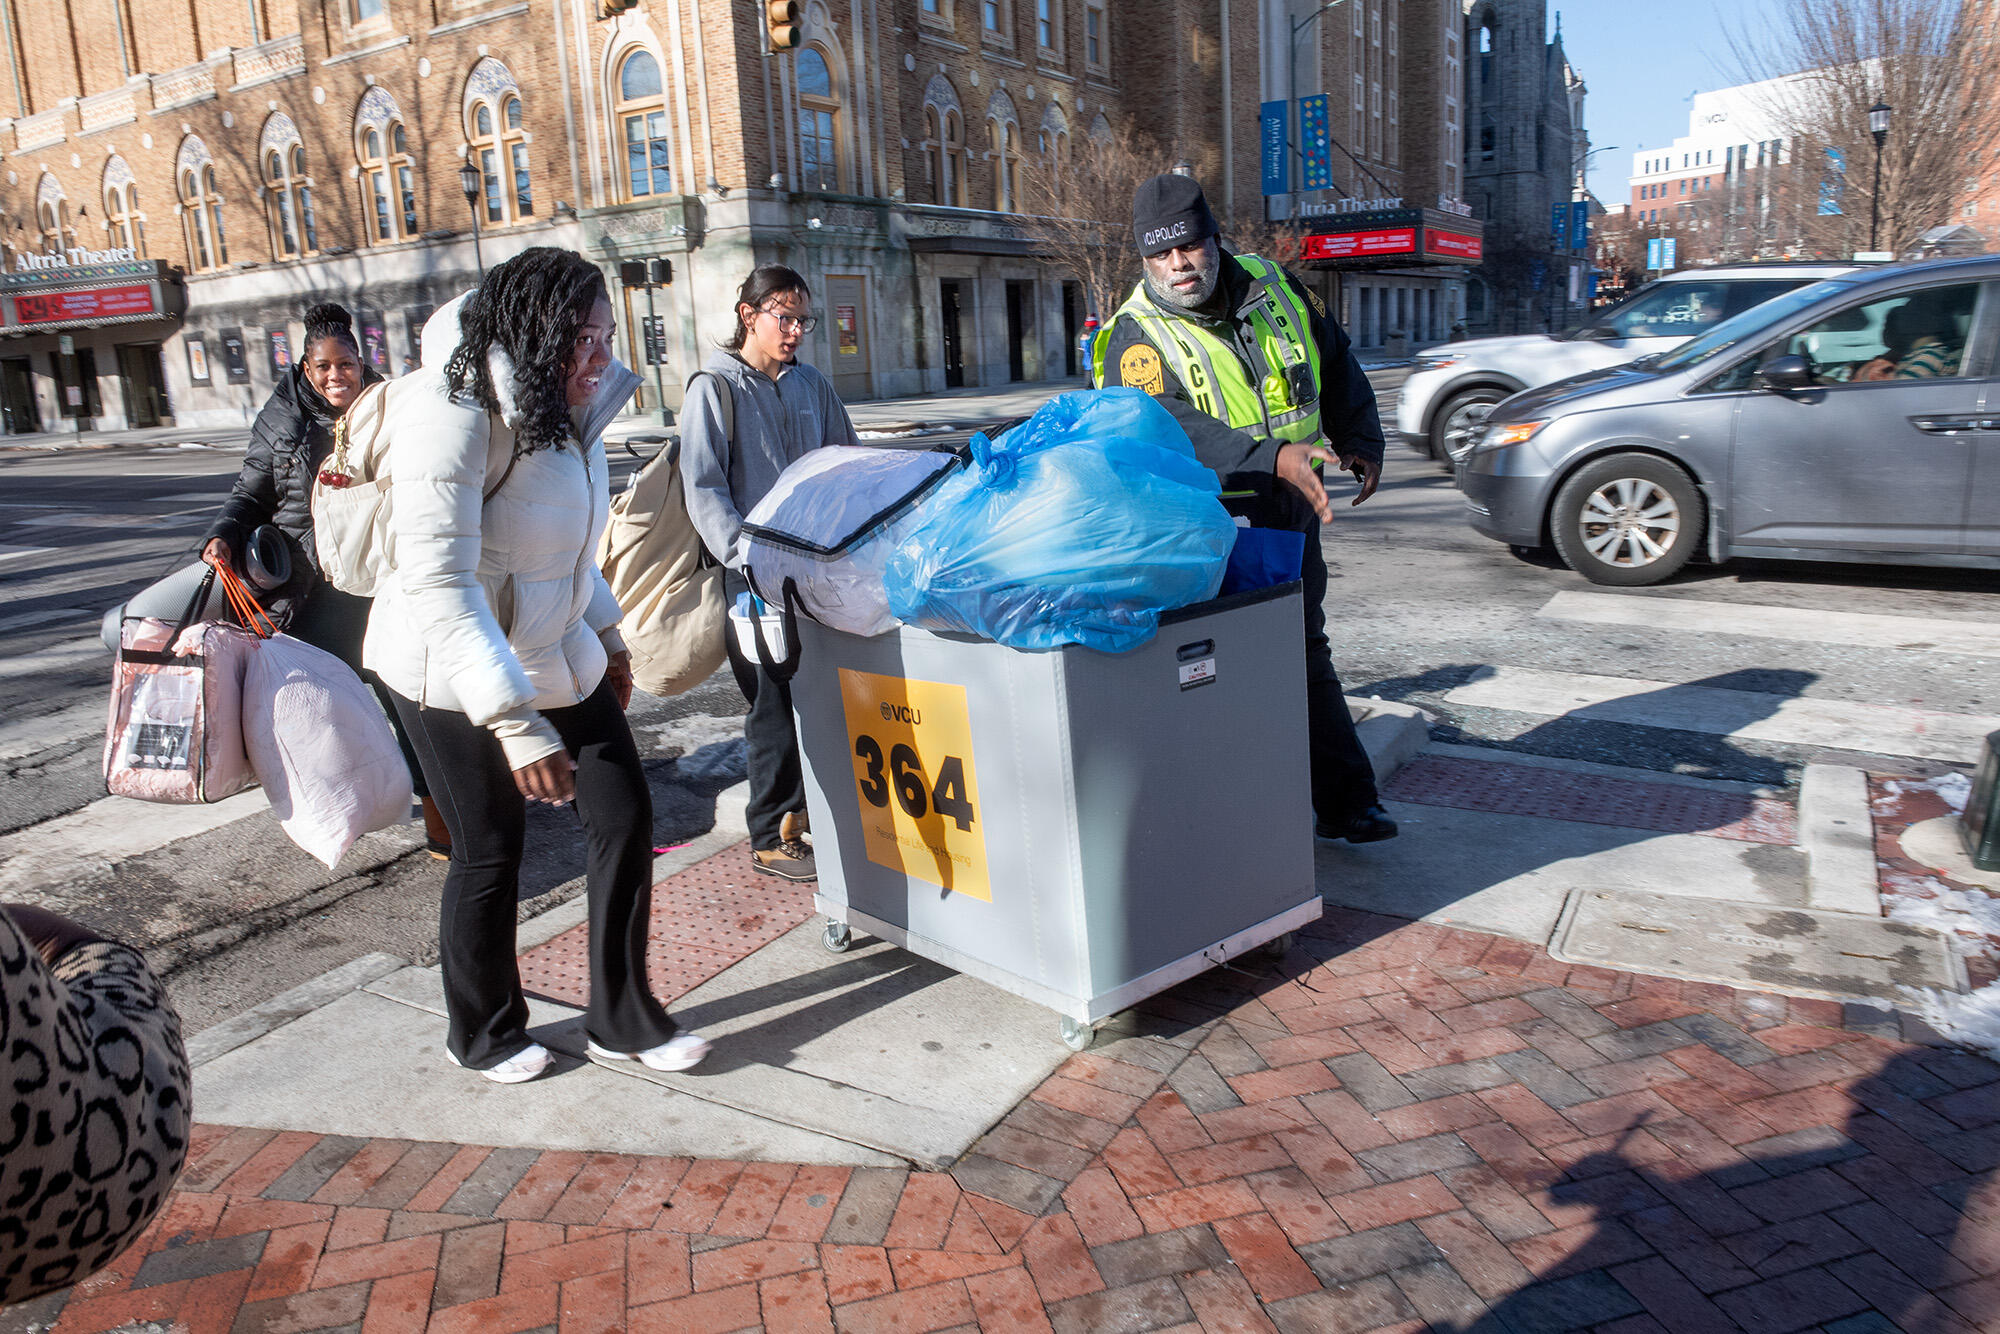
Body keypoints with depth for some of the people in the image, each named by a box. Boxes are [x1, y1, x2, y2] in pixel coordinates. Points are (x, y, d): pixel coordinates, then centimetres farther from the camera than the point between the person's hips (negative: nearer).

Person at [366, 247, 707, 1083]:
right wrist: (515, 723, -38)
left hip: (556, 654, 8)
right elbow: (438, 583, -33)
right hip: (455, 676, -7)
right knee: (491, 850, 3)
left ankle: (622, 1018, 20)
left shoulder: (564, 412, 1)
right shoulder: (453, 411, -25)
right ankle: (482, 1034, 30)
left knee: (625, 815, 4)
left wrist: (605, 633, 20)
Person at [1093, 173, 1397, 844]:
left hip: (1292, 518, 6)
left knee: (1307, 659, 17)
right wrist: (1274, 458, -41)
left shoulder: (1277, 292, 3)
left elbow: (1336, 364, 20)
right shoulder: (1137, 338, -15)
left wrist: (1360, 440, 13)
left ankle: (1345, 800, 30)